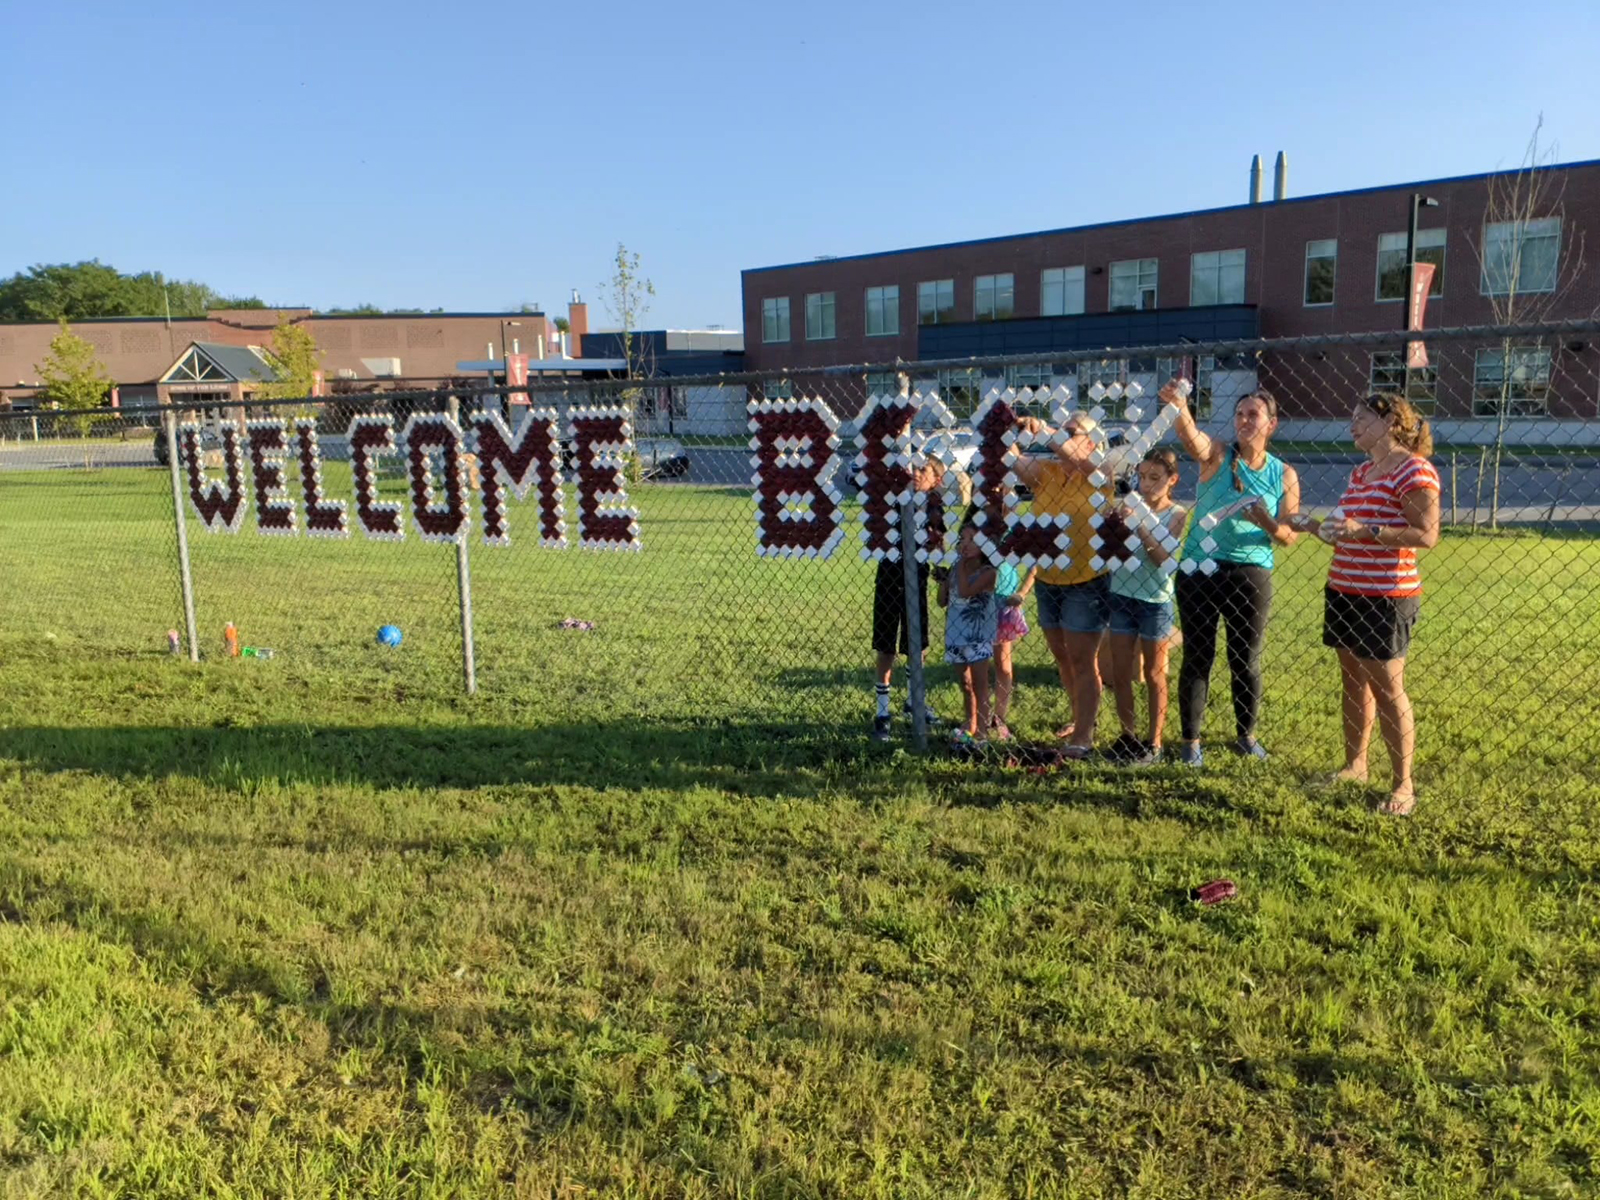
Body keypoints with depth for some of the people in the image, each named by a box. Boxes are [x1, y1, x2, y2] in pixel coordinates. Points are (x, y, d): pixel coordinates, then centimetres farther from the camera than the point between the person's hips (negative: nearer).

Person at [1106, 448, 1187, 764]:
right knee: (1120, 673, 9)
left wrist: (1138, 524, -29)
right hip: (1122, 597, 3)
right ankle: (1128, 735, 24)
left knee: (1153, 675, 9)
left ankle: (1154, 742, 19)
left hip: (1155, 601, -3)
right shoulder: (1129, 504, 2)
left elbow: (1163, 557, -20)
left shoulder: (1176, 514, -7)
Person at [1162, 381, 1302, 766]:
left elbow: (1290, 536, 3)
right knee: (1197, 659, 4)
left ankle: (1246, 735, 30)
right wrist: (1179, 408, -47)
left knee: (1246, 661, 11)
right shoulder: (1216, 455, -2)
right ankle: (1191, 741, 15)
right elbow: (1190, 436, -26)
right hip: (1200, 571, -2)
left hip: (1252, 574, 2)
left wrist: (1267, 522, -19)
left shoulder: (1284, 475, 4)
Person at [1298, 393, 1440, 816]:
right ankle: (1355, 765, 26)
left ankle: (1403, 784, 7)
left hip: (1385, 598, -8)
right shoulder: (1360, 473, 15)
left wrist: (1365, 530, -27)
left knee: (1387, 689, -3)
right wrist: (1320, 528, 6)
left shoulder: (1414, 470, -11)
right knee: (1353, 682, 14)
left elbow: (1427, 535, -19)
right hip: (1345, 591, 8)